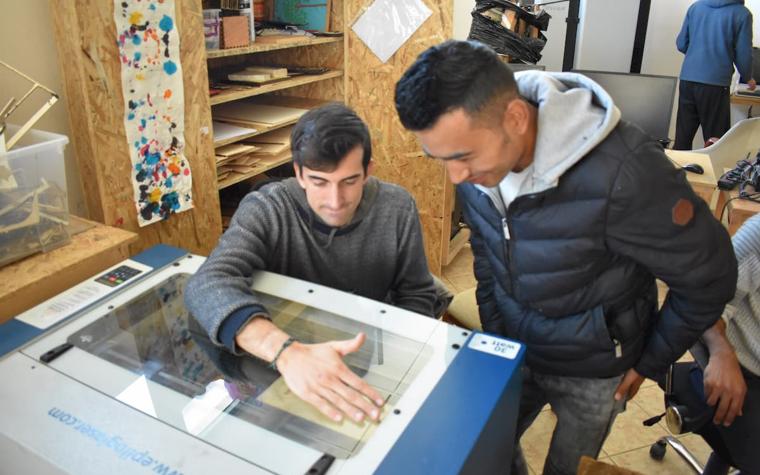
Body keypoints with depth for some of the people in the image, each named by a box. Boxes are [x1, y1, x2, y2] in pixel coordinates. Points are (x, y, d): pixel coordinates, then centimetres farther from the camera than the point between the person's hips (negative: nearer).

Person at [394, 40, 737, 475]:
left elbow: (709, 275, -18)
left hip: (592, 371, -4)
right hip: (512, 350, 5)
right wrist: (492, 337, 8)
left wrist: (651, 361, -6)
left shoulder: (621, 173, -35)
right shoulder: (476, 146, -16)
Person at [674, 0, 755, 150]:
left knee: (682, 137, 9)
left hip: (687, 79, 4)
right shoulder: (742, 13, -3)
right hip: (715, 83, -4)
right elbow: (743, 55, -2)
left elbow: (681, 45, 11)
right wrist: (748, 79, 16)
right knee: (715, 140, 6)